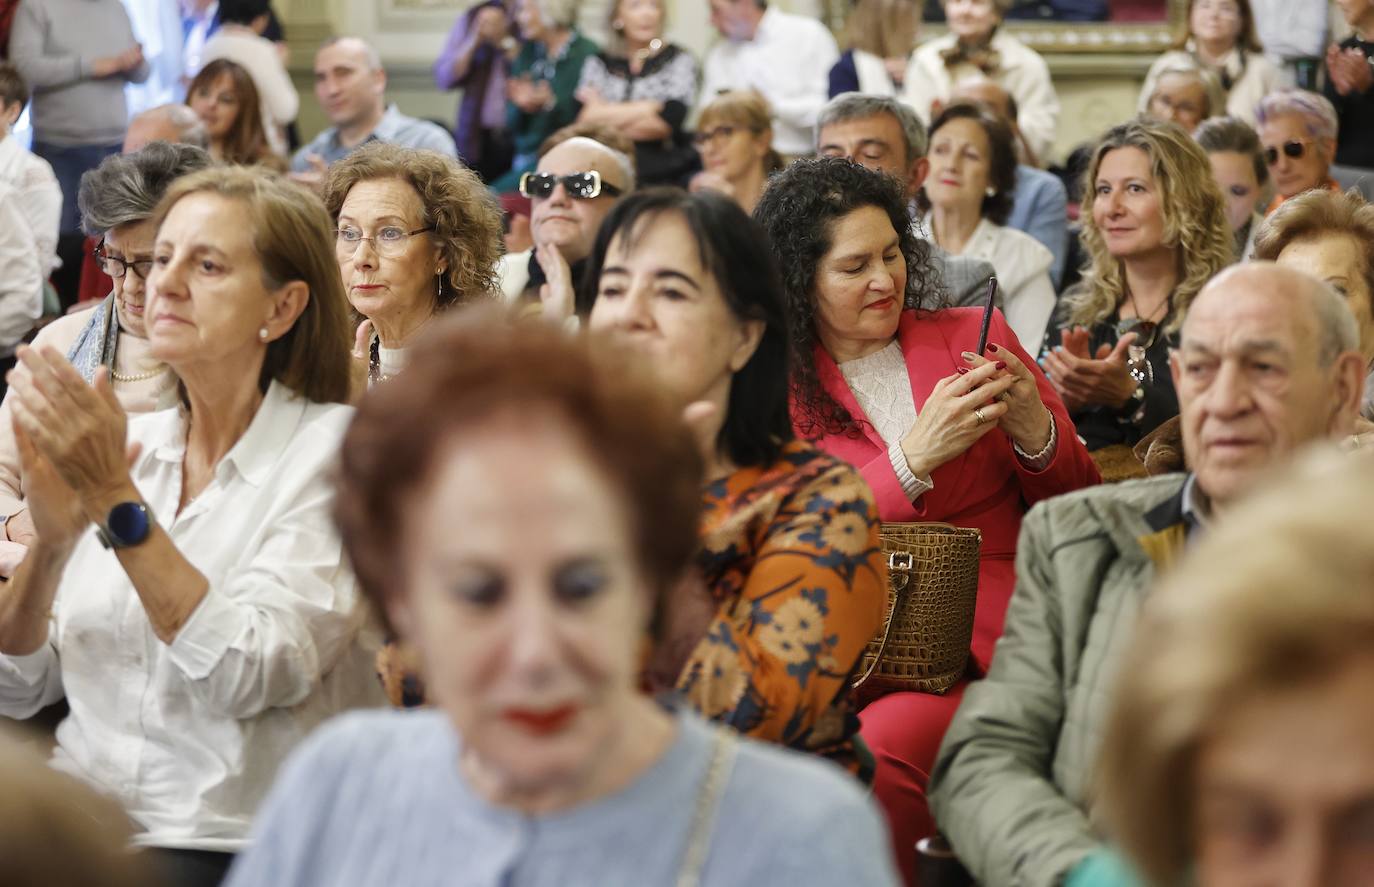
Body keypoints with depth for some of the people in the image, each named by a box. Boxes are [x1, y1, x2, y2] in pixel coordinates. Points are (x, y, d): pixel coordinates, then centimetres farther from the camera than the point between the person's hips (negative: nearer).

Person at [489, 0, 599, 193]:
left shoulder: (587, 55, -6)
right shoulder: (527, 54, 14)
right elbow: (513, 124, 14)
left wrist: (550, 103, -23)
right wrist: (523, 106, -6)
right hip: (525, 159, 6)